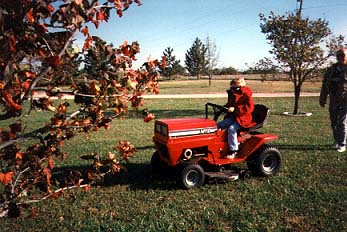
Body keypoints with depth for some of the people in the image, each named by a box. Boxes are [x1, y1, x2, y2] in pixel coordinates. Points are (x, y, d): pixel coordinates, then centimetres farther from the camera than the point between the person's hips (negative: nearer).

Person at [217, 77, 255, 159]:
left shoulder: (246, 97, -11)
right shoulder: (233, 96, 15)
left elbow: (248, 108, -25)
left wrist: (235, 109, -33)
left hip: (242, 119, -9)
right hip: (232, 117, 9)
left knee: (231, 128, -32)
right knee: (218, 125, -3)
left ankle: (233, 150, -25)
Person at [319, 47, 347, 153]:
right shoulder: (331, 70, 9)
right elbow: (325, 85, 12)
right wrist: (322, 99, 11)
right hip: (333, 101, 5)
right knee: (333, 122, 11)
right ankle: (337, 141, 28)